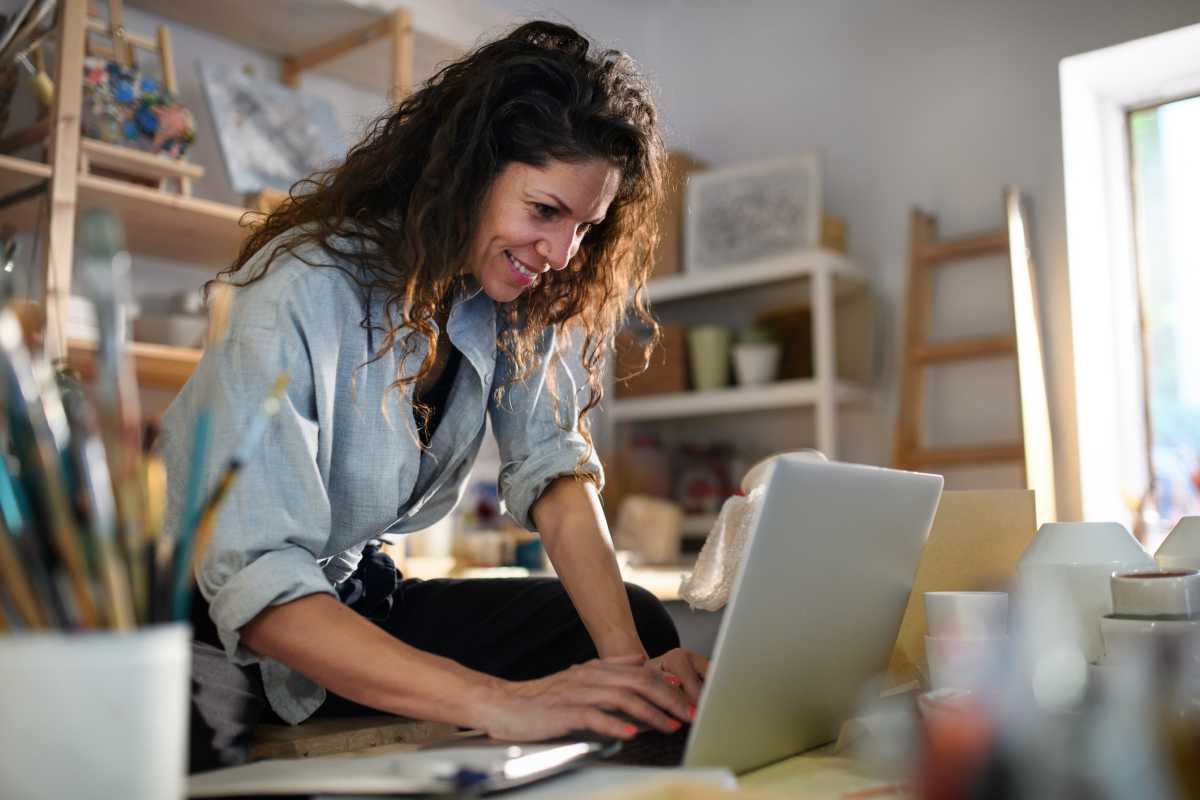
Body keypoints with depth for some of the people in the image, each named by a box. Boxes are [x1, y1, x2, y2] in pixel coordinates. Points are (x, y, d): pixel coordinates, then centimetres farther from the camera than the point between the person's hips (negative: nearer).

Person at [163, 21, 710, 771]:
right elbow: (255, 585, -33)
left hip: (357, 595, 5)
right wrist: (498, 702, -43)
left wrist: (630, 664, -28)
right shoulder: (306, 294, -27)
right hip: (215, 627, -5)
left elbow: (555, 469, -13)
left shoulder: (520, 298, -7)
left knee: (639, 622, -12)